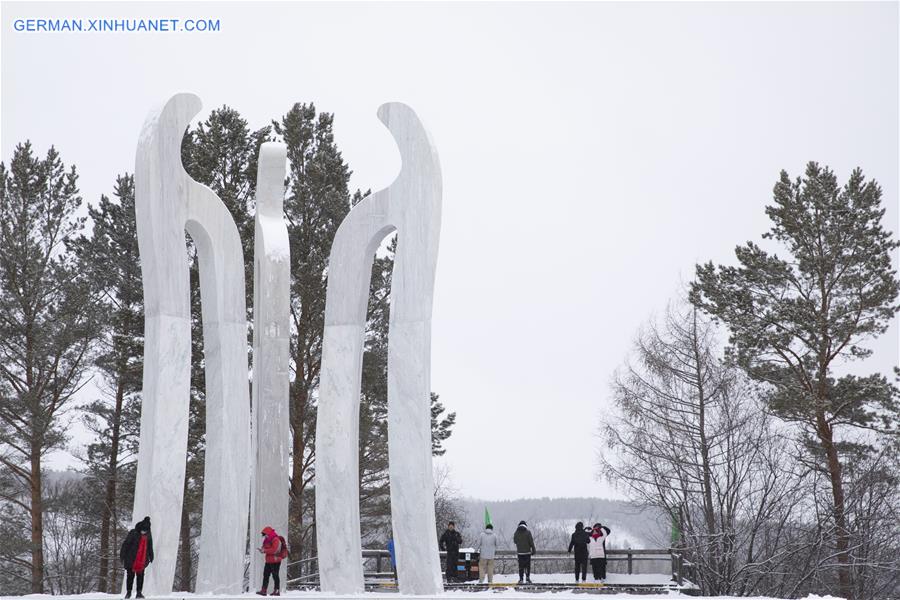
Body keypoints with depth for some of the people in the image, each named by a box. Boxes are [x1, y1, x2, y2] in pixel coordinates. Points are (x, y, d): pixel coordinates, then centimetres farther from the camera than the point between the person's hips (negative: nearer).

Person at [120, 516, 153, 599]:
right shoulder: (133, 533, -11)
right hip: (131, 560, -3)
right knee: (130, 576, 4)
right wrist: (122, 556, -11)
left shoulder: (148, 536, 5)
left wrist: (151, 557, 21)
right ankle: (128, 592, 16)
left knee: (140, 576, 3)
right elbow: (125, 544, -9)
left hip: (142, 561, 3)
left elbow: (150, 548, 19)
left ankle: (139, 592, 10)